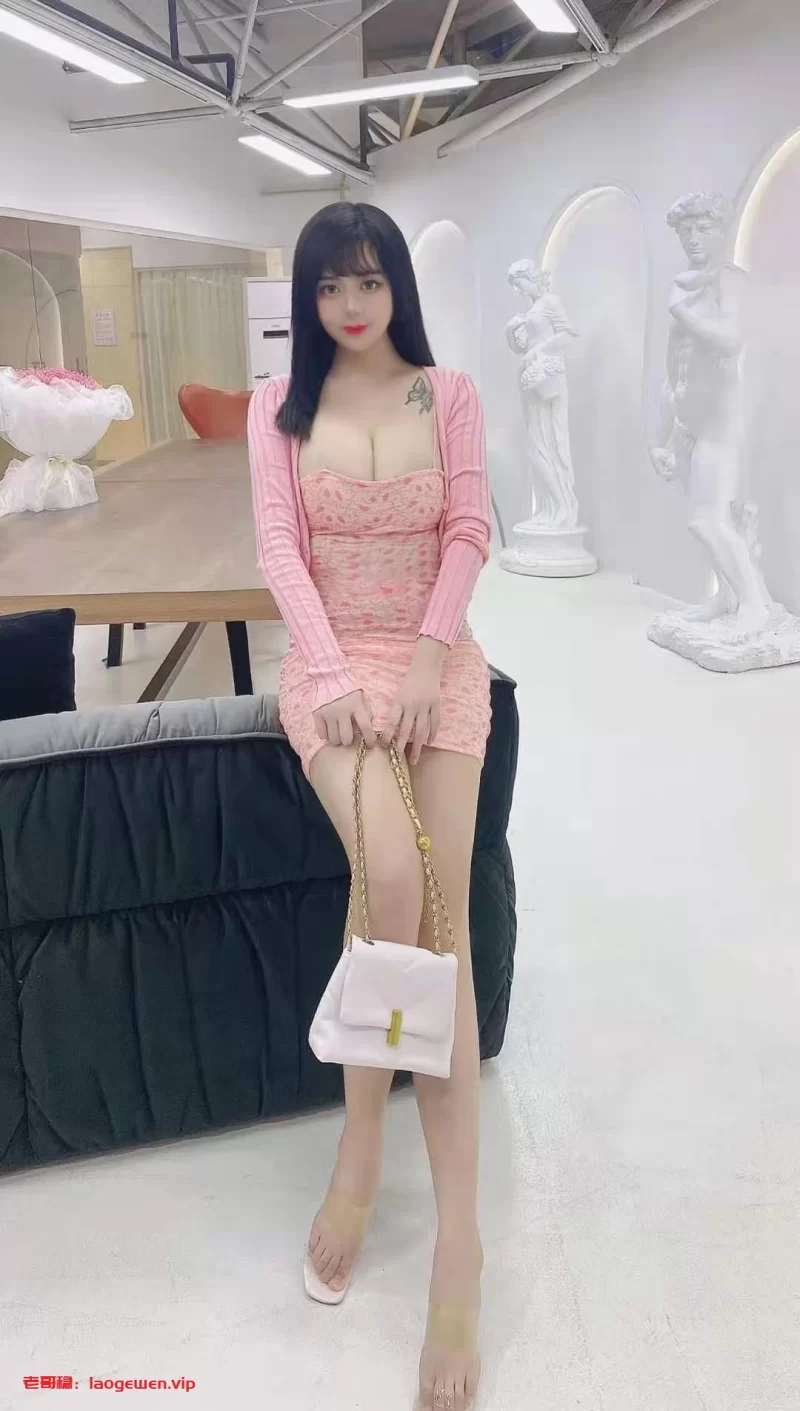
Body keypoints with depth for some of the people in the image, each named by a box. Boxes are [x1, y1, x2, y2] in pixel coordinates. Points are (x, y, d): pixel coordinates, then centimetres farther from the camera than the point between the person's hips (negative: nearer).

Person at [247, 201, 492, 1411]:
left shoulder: (451, 395, 8)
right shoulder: (279, 406, 8)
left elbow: (469, 535, 1)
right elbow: (279, 547, -1)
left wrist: (426, 659, -13)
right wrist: (338, 676, -14)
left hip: (439, 659, 2)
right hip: (329, 662, -1)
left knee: (439, 911, -16)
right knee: (396, 880, -25)